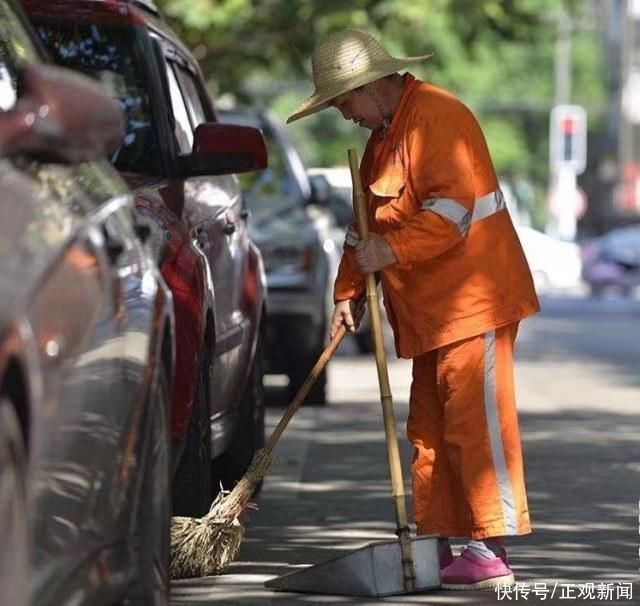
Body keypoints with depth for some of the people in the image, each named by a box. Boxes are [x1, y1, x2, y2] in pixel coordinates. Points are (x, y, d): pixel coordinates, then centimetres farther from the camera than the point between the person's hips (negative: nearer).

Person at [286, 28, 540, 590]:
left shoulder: (437, 117, -14)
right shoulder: (384, 133, 19)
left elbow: (452, 210, -22)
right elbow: (368, 222, 26)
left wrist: (391, 251, -20)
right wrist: (349, 291, 20)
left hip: (473, 301, -10)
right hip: (429, 312, 10)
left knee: (477, 423, -11)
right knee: (429, 429, 9)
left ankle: (492, 552, -12)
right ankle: (438, 545, 13)